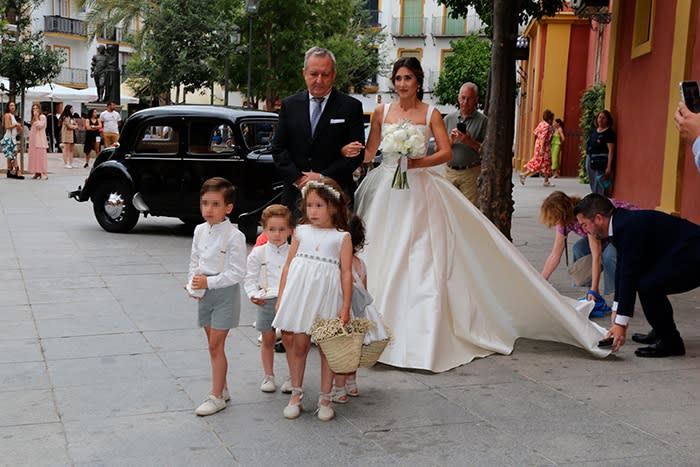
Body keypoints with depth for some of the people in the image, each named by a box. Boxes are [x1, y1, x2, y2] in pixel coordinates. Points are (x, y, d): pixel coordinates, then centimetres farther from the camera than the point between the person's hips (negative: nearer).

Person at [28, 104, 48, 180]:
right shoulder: (33, 118, 18)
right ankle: (37, 172, 7)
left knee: (41, 155, -10)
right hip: (33, 139, 8)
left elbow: (39, 126, -17)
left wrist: (36, 117, -14)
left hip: (40, 139, -8)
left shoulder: (42, 117, -5)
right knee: (34, 156, 4)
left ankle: (44, 173, -10)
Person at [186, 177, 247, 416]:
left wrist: (208, 282, -22)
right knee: (213, 344, 15)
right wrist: (193, 285, -3)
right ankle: (222, 388, 30)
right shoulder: (200, 230, 4)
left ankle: (217, 397, 5)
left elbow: (237, 273, -18)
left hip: (225, 293, -7)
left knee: (215, 345, -5)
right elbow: (194, 262, 13)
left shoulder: (234, 236, -17)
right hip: (204, 294, 7)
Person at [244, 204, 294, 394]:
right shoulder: (258, 254, 0)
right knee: (268, 339, 12)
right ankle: (268, 376, 25)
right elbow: (250, 278, 3)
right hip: (266, 301, 1)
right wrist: (253, 295, -12)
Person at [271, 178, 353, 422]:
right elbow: (288, 266, 11)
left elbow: (346, 273, -2)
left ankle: (325, 399, 17)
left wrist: (346, 306, -6)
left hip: (326, 296, -2)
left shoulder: (342, 237, 1)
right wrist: (281, 297, 7)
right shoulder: (301, 232, 8)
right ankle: (296, 394, 21)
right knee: (297, 344, 6)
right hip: (299, 293, 2)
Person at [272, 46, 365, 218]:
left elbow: (357, 154, -3)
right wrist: (297, 179, -8)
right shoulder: (289, 105, 10)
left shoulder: (351, 107, 2)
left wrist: (322, 177, -10)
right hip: (295, 194, 2)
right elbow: (278, 149, 7)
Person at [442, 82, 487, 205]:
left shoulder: (483, 121, 0)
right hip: (450, 171, 3)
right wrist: (450, 141, -10)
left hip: (471, 173, -3)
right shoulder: (448, 119, 11)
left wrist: (469, 141, -17)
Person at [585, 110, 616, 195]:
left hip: (601, 162, -8)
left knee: (599, 188, -9)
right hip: (590, 161, 8)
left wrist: (609, 167, -21)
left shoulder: (609, 133, -8)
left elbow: (611, 151, -14)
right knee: (593, 186, 13)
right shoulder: (594, 131, 14)